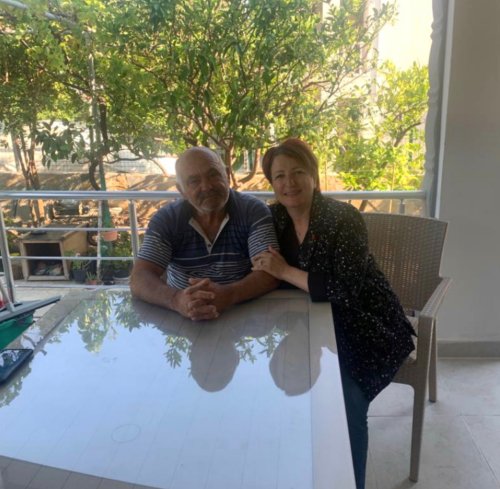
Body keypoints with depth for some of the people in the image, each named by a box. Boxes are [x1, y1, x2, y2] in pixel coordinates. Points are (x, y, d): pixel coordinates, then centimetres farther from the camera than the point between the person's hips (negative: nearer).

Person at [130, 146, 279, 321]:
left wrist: (228, 294, -35)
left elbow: (269, 273, -16)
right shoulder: (166, 219, -5)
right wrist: (176, 300, -34)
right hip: (182, 320, 2)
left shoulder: (254, 211, -7)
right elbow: (140, 279, -13)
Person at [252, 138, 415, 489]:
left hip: (364, 326, -5)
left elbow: (345, 292, -27)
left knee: (343, 400, -25)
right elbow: (268, 273, 6)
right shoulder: (277, 218, -1)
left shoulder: (344, 219, -20)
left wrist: (285, 271, -23)